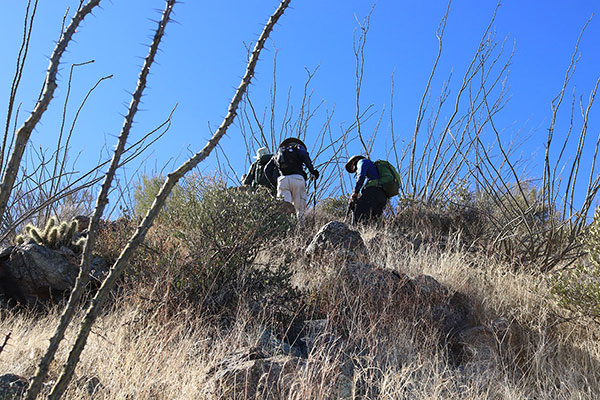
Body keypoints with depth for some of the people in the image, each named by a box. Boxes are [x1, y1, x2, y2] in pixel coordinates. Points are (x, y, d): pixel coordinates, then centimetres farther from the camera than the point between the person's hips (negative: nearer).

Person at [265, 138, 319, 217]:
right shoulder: (298, 147, 23)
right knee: (300, 210, -3)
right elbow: (304, 156, -2)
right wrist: (312, 170, -3)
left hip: (283, 179, 2)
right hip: (297, 178, -2)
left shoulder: (278, 152, 32)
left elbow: (267, 170, 24)